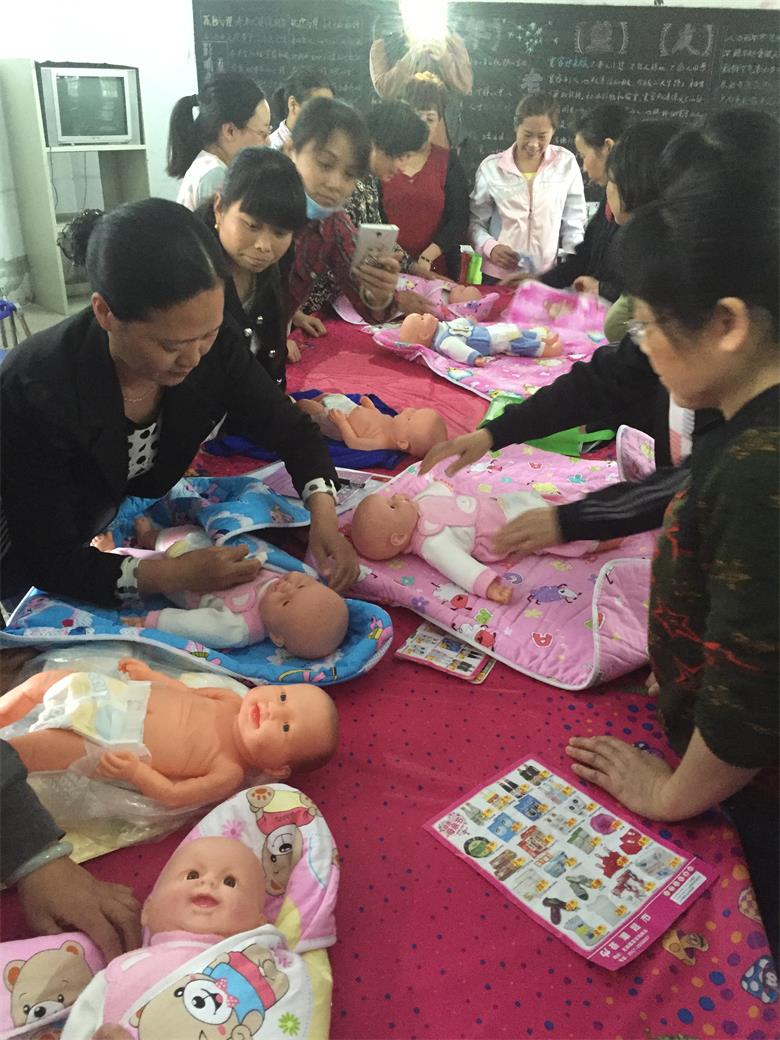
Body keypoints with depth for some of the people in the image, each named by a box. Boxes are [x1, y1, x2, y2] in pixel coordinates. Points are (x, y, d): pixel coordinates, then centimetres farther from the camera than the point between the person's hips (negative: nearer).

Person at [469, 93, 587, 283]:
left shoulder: (566, 163, 1)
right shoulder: (491, 166, 0)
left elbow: (574, 225, 5)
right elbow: (475, 222, 3)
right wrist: (490, 247, -15)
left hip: (548, 279, 1)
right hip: (498, 277, 0)